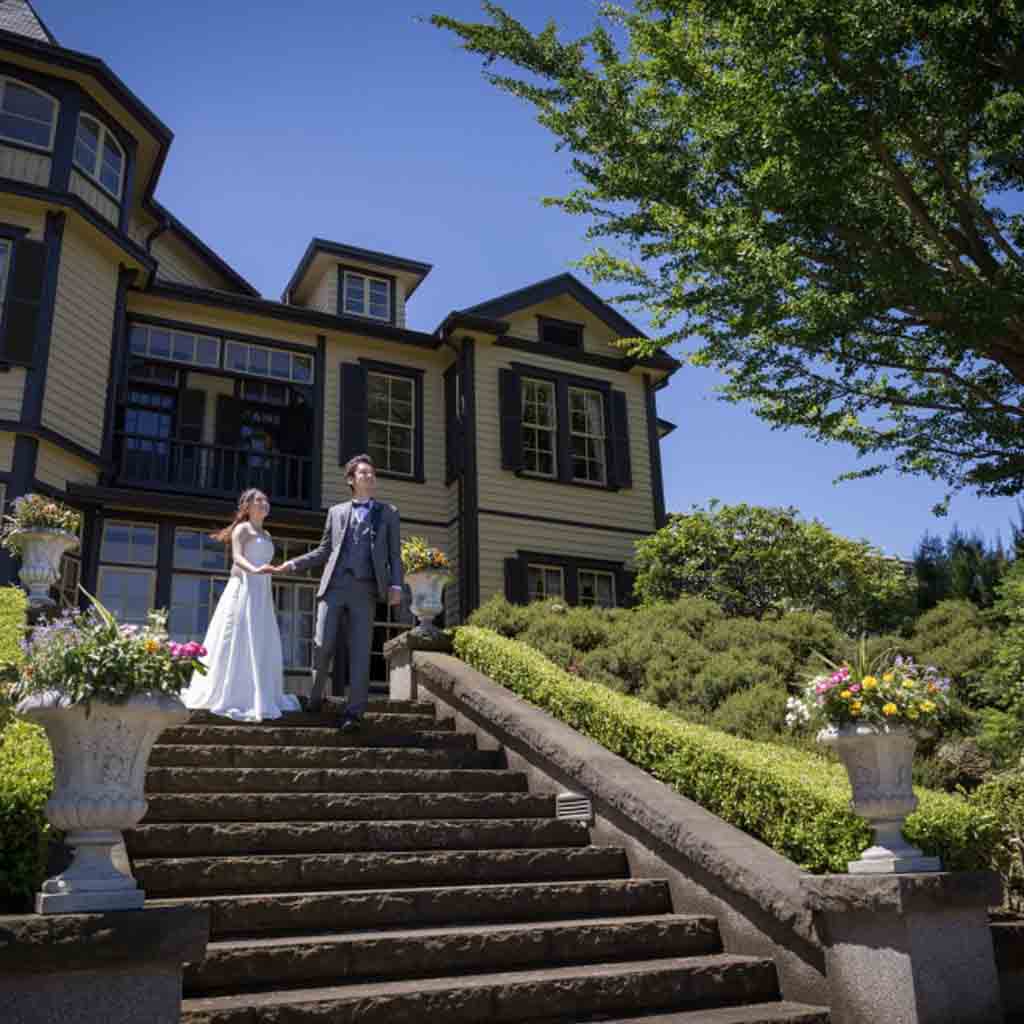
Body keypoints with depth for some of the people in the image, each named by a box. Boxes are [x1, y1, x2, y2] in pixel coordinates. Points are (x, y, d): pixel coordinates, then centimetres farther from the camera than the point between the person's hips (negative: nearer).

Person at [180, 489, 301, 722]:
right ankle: (233, 698, -6)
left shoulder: (267, 536, 21)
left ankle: (260, 698, 8)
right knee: (238, 644, -9)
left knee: (264, 647, 5)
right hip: (243, 589, -8)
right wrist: (254, 570, -36)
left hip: (262, 594, 8)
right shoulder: (242, 529, -1)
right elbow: (237, 557, -16)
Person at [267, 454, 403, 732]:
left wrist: (396, 585, -5)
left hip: (365, 589, -1)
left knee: (360, 651, -5)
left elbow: (394, 554, 9)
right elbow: (324, 551, 21)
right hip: (334, 585, 1)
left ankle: (354, 711, -4)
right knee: (323, 644, -5)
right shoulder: (336, 511, 19)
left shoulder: (388, 513, 16)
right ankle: (315, 697, 17)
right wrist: (293, 564, 9)